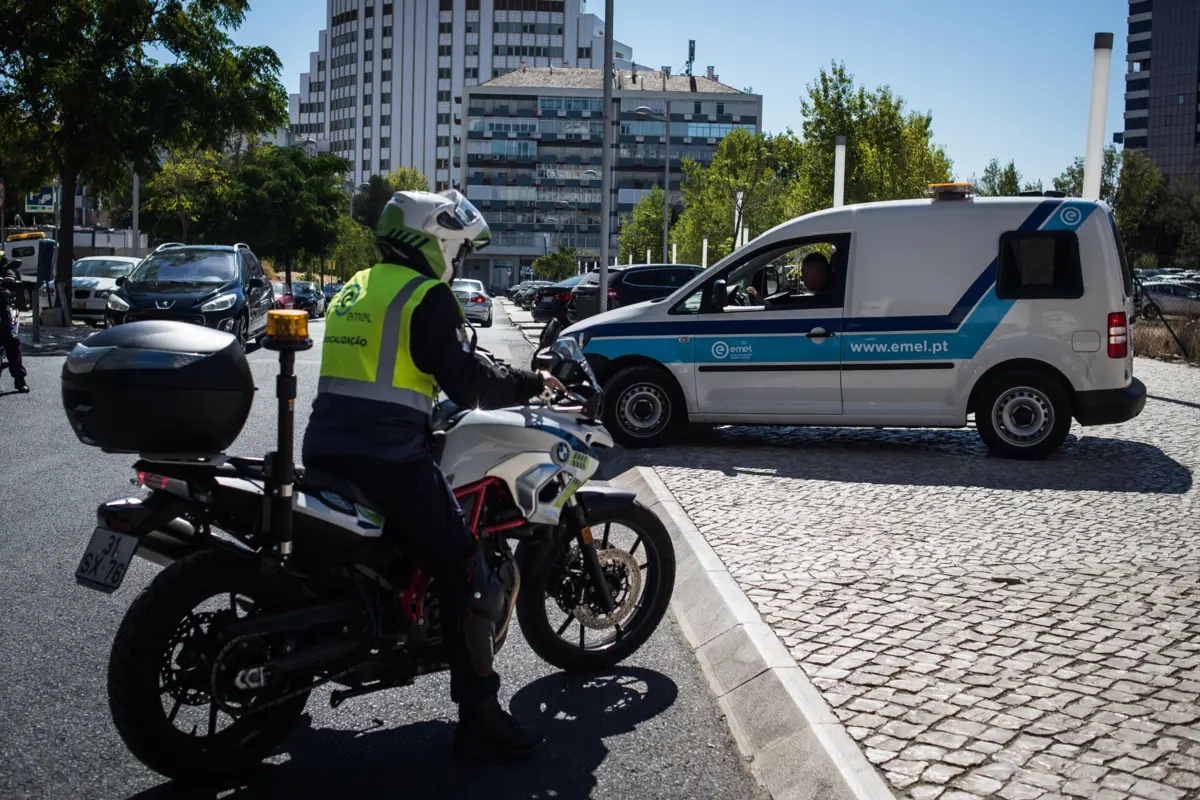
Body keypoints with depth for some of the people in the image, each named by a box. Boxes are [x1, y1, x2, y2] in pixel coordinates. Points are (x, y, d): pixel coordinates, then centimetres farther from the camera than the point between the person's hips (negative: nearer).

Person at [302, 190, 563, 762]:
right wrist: (532, 382, 1)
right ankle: (479, 719, -3)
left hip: (325, 451, 9)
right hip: (389, 462, -9)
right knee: (466, 574, -4)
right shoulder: (427, 297, -8)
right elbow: (468, 382, -13)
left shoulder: (354, 289, 20)